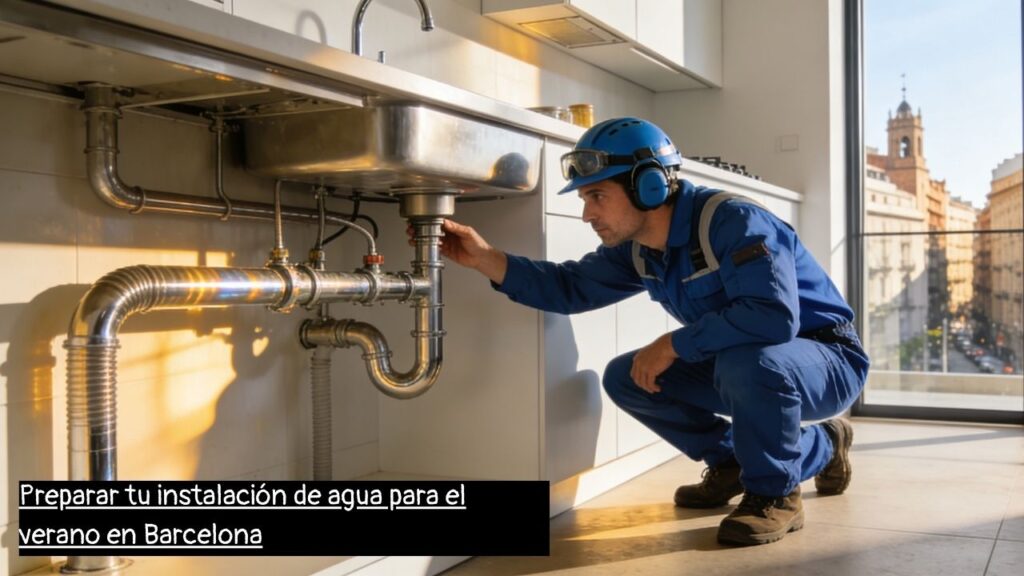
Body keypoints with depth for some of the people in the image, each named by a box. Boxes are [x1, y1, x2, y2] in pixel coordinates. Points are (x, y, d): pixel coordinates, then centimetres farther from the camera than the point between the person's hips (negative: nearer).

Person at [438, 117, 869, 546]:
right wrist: (484, 257, -14)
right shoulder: (635, 248, -1)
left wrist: (673, 344, -30)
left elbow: (773, 317, -39)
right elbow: (569, 288, -2)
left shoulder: (732, 222, -28)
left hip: (828, 360, -8)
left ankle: (775, 492, -12)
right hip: (740, 364, 8)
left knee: (746, 362, -40)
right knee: (625, 378, -1)